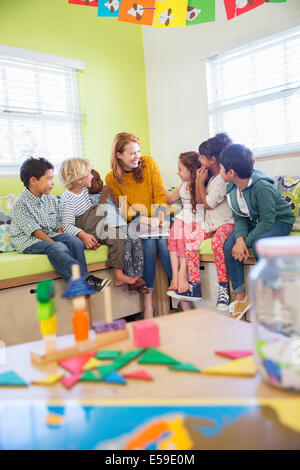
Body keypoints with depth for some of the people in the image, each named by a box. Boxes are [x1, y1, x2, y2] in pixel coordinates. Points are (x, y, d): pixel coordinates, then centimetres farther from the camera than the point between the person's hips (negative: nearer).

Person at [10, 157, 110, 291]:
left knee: (75, 242, -20)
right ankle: (85, 279, -38)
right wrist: (55, 244, -21)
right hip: (28, 241, -6)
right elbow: (35, 230, -17)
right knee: (58, 249, -33)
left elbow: (58, 225, 9)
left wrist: (61, 238, -11)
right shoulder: (21, 203, -12)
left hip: (50, 235, 7)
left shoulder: (52, 200, 9)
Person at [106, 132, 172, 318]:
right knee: (149, 242, -31)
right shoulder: (111, 179, 0)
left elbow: (160, 194, 1)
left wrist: (160, 215, -17)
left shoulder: (149, 163, 2)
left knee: (163, 241, -29)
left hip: (157, 218, 1)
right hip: (136, 223, -1)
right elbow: (125, 210, -4)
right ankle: (148, 299, -26)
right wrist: (144, 220, -22)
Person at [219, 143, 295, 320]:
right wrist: (239, 238, -23)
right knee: (229, 245, -16)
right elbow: (239, 218, -3)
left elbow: (267, 222, -27)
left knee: (258, 244, -35)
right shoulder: (232, 187, -5)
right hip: (254, 222, 7)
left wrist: (245, 242, -26)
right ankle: (240, 297, -10)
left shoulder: (261, 187, -28)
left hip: (279, 221, -7)